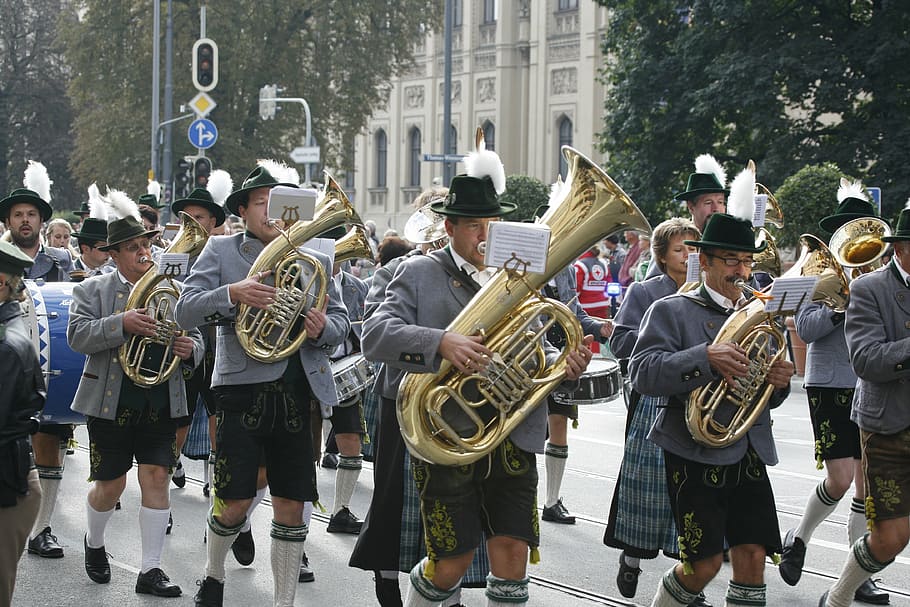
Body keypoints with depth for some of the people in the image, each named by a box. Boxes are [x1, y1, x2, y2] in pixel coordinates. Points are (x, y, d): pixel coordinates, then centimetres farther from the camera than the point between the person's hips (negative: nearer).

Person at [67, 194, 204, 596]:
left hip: (161, 404, 2)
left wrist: (189, 349, -11)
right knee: (110, 484, 5)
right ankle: (94, 543, 34)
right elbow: (77, 337, -11)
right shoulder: (92, 290, 2)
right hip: (111, 403, -2)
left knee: (157, 478, -4)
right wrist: (122, 324, -25)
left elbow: (195, 340, 13)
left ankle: (150, 570, 2)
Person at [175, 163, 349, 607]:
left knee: (291, 507, 4)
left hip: (299, 394, 3)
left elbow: (340, 323, 13)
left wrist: (324, 327, -10)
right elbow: (185, 311, -4)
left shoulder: (314, 261, 15)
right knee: (234, 503, -1)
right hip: (243, 390, -3)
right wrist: (232, 293, -21)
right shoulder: (221, 251, 5)